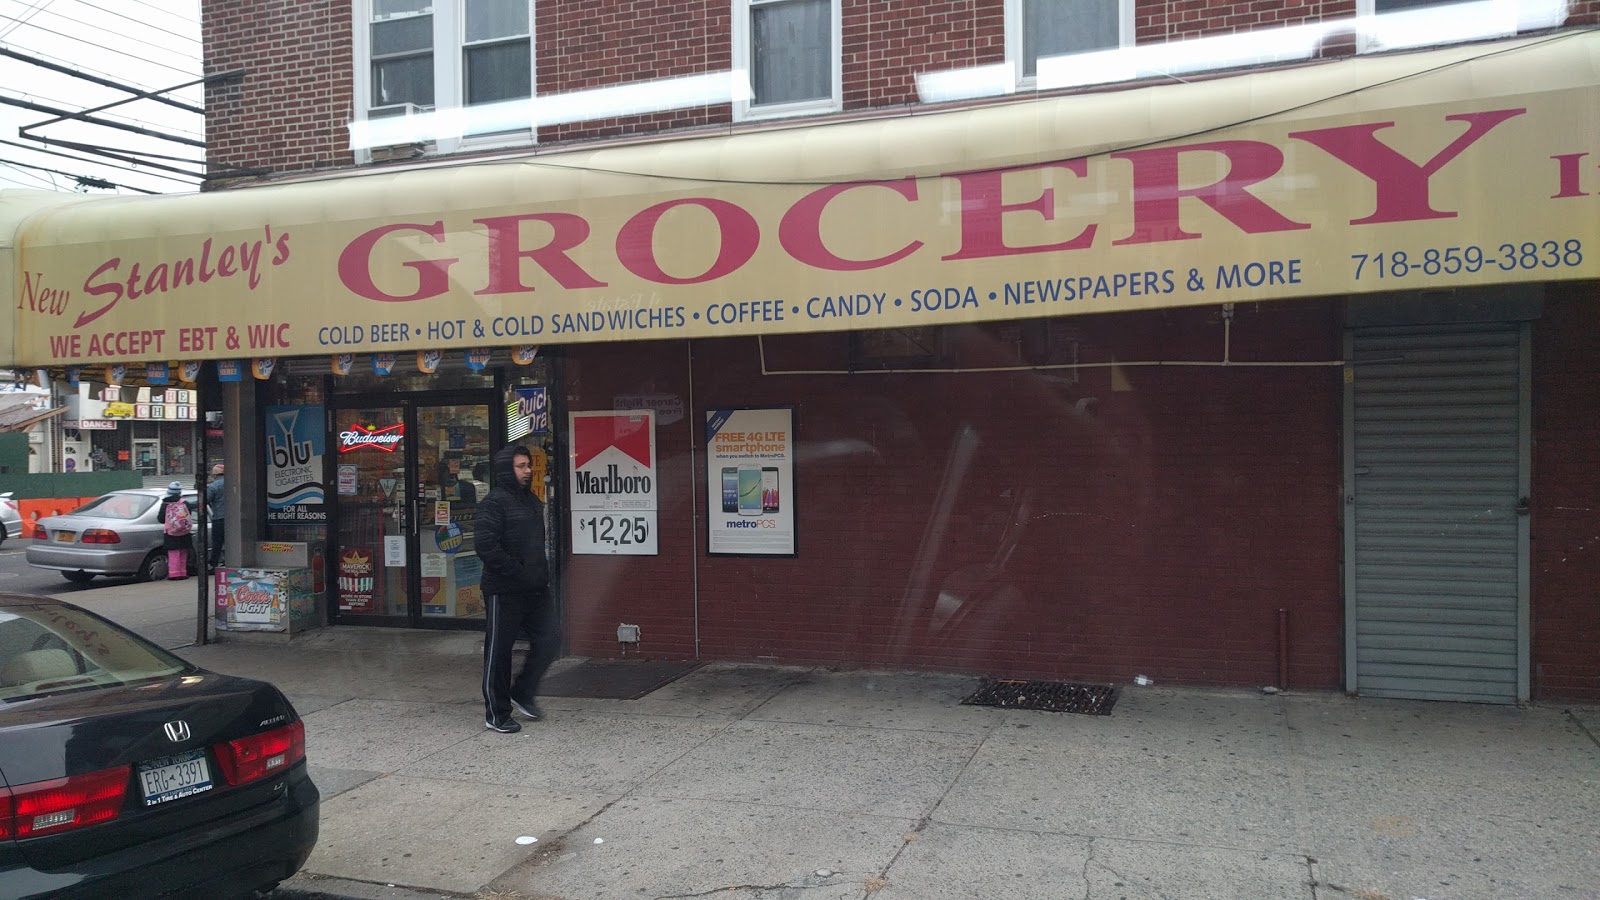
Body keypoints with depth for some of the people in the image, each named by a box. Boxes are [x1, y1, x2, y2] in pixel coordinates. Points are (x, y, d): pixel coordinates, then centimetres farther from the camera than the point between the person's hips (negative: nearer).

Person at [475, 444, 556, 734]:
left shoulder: (532, 501, 15)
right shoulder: (494, 502, -12)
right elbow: (486, 547, -21)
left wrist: (541, 573, 9)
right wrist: (521, 574, -20)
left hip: (535, 589, 8)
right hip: (504, 591, -8)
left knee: (550, 637, 3)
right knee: (499, 652, 3)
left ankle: (522, 693, 22)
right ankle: (496, 715, 14)